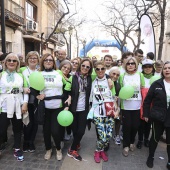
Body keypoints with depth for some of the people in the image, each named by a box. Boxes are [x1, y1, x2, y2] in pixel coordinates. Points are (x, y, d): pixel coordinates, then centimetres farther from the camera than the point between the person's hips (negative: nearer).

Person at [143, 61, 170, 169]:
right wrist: (146, 114, -3)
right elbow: (147, 100, -1)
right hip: (158, 117, -1)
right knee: (155, 138, 13)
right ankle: (151, 157, 34)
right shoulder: (157, 84, -4)